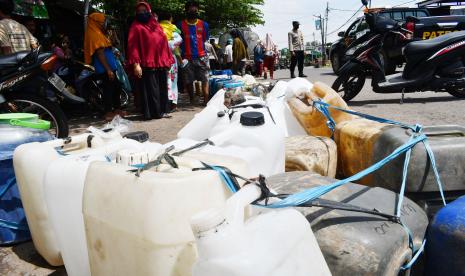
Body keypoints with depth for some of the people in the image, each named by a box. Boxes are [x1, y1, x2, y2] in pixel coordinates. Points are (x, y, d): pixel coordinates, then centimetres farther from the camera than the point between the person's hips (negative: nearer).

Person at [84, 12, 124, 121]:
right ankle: (108, 113, -1)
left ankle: (117, 109, 24)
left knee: (116, 87, 15)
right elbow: (100, 54, -19)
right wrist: (108, 70, -22)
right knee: (109, 89, -6)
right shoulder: (96, 34, -11)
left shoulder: (98, 34, 19)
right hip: (105, 68, -10)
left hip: (108, 67, 10)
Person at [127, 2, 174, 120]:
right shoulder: (136, 27, 2)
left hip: (161, 63, 6)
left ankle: (163, 111, 17)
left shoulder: (157, 25, 20)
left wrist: (168, 60, 13)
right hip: (147, 64, -6)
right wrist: (135, 64, -19)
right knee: (150, 89, -6)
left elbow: (164, 43, 20)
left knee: (162, 88, 9)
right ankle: (152, 112, -1)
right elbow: (132, 46, -8)